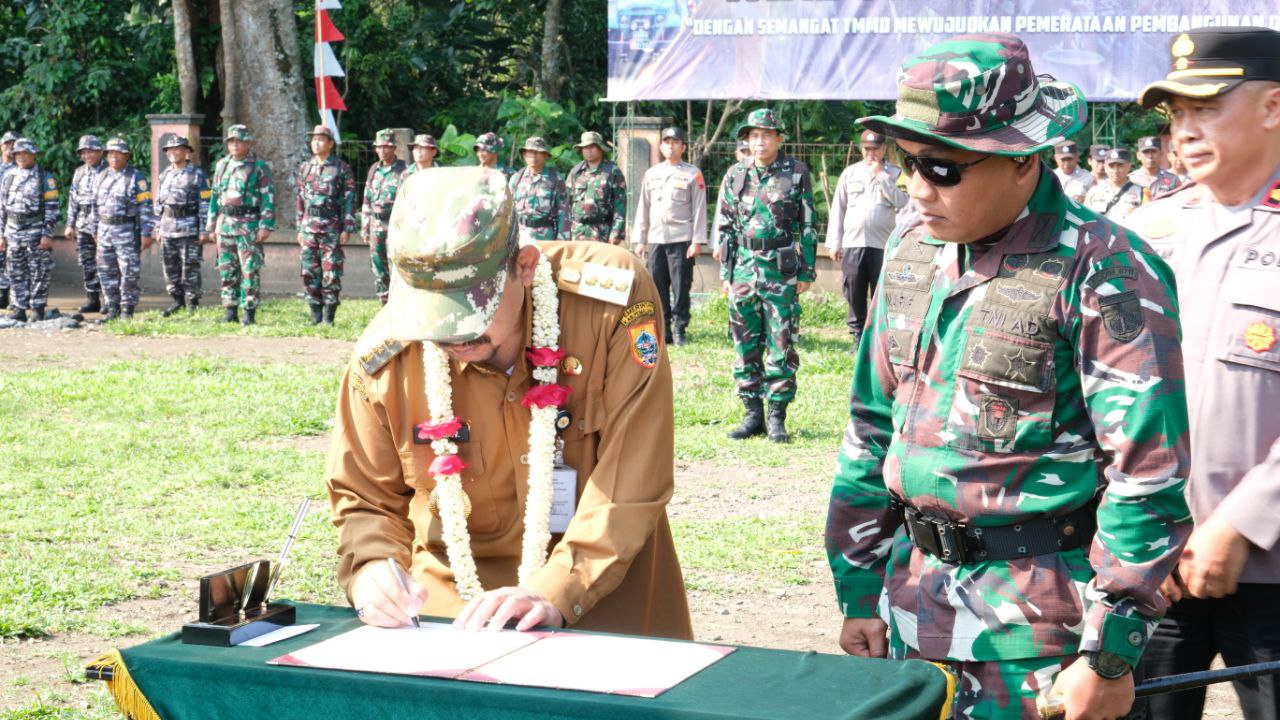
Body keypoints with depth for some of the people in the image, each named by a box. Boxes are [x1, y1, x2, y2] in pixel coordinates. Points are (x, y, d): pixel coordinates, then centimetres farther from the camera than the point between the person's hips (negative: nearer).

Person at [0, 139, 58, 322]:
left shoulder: (44, 178, -4)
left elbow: (52, 208, -7)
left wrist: (48, 234, -13)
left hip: (36, 231, -5)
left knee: (39, 272, -2)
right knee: (16, 273, 6)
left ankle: (38, 310, 5)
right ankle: (19, 309, 11)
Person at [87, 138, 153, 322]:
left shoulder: (136, 177, -5)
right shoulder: (103, 177, 14)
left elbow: (146, 207, -8)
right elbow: (95, 205, 21)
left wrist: (146, 233, -13)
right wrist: (94, 230, 18)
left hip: (127, 232, -6)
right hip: (105, 231, 6)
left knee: (129, 273, -5)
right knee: (107, 273, 7)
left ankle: (128, 310, 2)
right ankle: (112, 310, 15)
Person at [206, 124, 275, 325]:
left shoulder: (259, 167, -2)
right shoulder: (222, 165, 14)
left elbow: (268, 198, -6)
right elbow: (215, 196, 19)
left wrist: (266, 225, -13)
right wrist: (212, 224, 15)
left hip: (249, 226, -5)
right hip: (225, 224, 6)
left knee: (250, 270, -5)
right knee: (226, 269, 6)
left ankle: (250, 313, -1)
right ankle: (231, 311, 13)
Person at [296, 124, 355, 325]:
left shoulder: (341, 168, -1)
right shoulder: (305, 168, 13)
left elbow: (350, 198, -3)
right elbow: (300, 199, 17)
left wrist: (348, 228, -10)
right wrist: (300, 228, 13)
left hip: (332, 227, -5)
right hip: (309, 226, 5)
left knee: (331, 272, -4)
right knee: (309, 271, 2)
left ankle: (329, 316, 1)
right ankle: (316, 315, 9)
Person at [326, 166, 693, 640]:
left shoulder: (611, 297, -16)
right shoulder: (385, 356, -9)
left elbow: (632, 481, -17)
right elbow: (365, 499, 6)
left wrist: (555, 592, -26)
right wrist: (372, 568, -15)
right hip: (452, 608, 1)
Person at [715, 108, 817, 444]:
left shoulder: (796, 173, 0)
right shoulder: (735, 176, 9)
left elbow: (808, 226, 2)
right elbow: (725, 227, 13)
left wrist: (806, 272, -2)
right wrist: (727, 273, 8)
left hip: (782, 270, -3)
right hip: (744, 268, 3)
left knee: (781, 347, -1)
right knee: (745, 347, 6)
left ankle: (777, 417, 5)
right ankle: (752, 414, 14)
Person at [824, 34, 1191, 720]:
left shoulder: (1102, 270, -15)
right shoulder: (910, 249, 7)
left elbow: (1147, 474, -15)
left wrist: (1110, 654, -15)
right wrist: (859, 591, 11)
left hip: (1037, 626, -6)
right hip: (913, 602, 6)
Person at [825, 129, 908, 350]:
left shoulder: (895, 173, 5)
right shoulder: (850, 173, 11)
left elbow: (902, 202, -11)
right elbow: (838, 209, 11)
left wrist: (881, 175, -10)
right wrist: (834, 242, 6)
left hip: (883, 245, -2)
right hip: (852, 243, 2)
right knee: (855, 294, 5)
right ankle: (858, 336, 14)